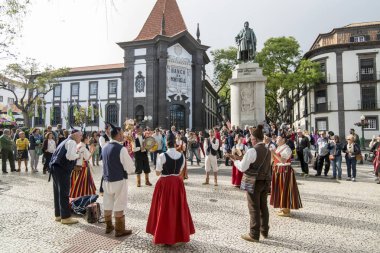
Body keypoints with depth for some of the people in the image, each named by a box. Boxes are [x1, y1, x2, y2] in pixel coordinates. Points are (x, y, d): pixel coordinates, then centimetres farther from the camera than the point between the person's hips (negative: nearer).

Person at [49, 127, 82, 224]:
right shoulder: (72, 142, -10)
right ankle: (66, 217, 5)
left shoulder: (66, 141, 20)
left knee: (58, 192, 16)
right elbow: (70, 156, -25)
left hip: (56, 167, 10)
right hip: (62, 169, -10)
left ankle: (58, 215, 28)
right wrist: (78, 155, -7)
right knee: (64, 193, -3)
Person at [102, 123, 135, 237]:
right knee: (119, 206, 5)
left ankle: (109, 226, 36)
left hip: (107, 180, 7)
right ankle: (119, 230, 18)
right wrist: (127, 171, 4)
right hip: (119, 181, -7)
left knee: (108, 204, 18)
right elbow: (131, 168, -17)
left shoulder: (105, 148, 2)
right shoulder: (121, 149, -19)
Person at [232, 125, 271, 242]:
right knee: (263, 206, 18)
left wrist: (235, 160, 4)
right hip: (265, 181, 8)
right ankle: (264, 231, 32)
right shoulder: (268, 151, 5)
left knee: (254, 208, 2)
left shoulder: (252, 151, -19)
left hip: (254, 182, -7)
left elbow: (242, 168, -14)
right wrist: (243, 158, 17)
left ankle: (254, 235, 12)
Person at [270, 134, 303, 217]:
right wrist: (272, 154, 1)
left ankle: (286, 211, 8)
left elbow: (283, 161, -24)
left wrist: (274, 154, -27)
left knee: (285, 189, -2)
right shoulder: (278, 148, 14)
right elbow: (275, 159, 14)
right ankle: (283, 208, 26)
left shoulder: (286, 149, -14)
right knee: (280, 189, 14)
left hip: (285, 171, -9)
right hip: (278, 170, 9)